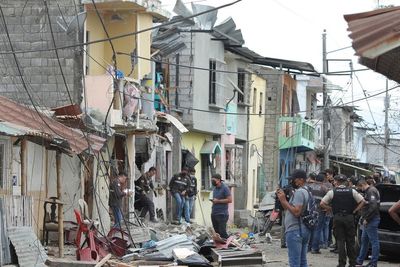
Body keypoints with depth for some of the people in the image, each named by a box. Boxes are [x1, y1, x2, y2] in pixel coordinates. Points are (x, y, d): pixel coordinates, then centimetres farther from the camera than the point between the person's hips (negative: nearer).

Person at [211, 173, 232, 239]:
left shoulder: (225, 188, -9)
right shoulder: (215, 188, 16)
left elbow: (229, 200, -15)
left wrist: (218, 201, -14)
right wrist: (212, 200, 8)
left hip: (222, 214, -8)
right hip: (214, 213, 8)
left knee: (222, 232, -11)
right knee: (216, 232, 7)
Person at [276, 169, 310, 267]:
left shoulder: (299, 192, -13)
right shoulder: (305, 192, 20)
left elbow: (296, 212, -23)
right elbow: (289, 210, 21)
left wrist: (284, 201, -15)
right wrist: (282, 200, 10)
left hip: (295, 231, -11)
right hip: (304, 230, 11)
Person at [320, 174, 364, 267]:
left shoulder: (332, 192, -3)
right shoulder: (352, 191, 2)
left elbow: (322, 203, -5)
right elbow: (362, 201, 0)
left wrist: (332, 209, 3)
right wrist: (354, 210, 3)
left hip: (337, 218, -1)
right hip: (349, 217, 2)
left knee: (340, 241, 2)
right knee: (351, 241, 10)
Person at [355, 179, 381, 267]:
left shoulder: (371, 191, -15)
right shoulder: (368, 191, 17)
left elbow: (373, 206, -24)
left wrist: (366, 219, -19)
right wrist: (363, 217, 14)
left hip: (372, 220, -11)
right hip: (368, 220, 11)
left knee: (374, 241, -5)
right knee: (364, 241, 16)